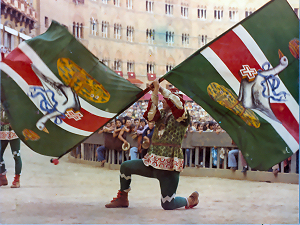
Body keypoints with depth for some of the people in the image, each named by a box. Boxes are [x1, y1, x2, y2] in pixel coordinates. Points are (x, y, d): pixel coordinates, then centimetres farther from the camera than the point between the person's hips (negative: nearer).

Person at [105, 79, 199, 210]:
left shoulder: (181, 117, -3)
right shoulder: (161, 115, 15)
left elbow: (177, 104, -23)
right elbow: (150, 115, -6)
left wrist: (162, 89, -13)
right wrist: (155, 93, -11)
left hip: (169, 165, -7)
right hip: (153, 161, 7)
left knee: (167, 204, -8)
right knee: (125, 167, 7)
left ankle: (190, 200, 22)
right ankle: (122, 199, 23)